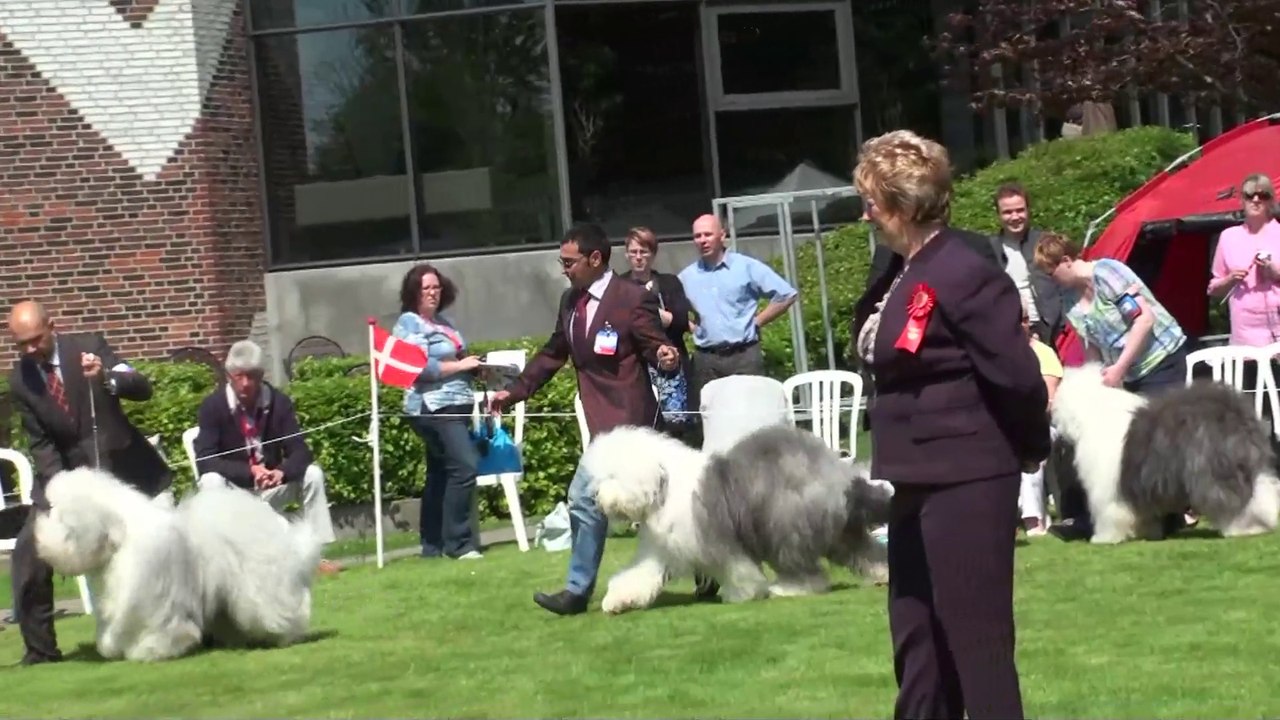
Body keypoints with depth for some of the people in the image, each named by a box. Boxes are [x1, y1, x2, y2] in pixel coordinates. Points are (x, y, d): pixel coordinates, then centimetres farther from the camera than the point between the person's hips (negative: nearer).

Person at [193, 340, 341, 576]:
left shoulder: (278, 402, -6)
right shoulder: (212, 406, -14)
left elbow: (300, 451, -11)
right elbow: (205, 461, -22)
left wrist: (281, 472, -35)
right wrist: (250, 471, -35)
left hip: (270, 488, 3)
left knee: (312, 474, -18)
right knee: (211, 481, -34)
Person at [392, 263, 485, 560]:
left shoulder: (443, 321, 18)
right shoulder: (409, 323, -7)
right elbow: (421, 367, -18)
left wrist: (476, 366, 6)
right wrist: (460, 366, -13)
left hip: (454, 406, 9)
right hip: (434, 406, -9)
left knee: (440, 475, 13)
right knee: (464, 467, -19)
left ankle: (433, 545, 19)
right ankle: (458, 543, -16)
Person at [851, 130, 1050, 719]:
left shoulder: (962, 274, -18)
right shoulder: (905, 276, 11)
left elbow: (1018, 374, -19)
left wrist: (1030, 449, -5)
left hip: (966, 482, -10)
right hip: (919, 480, 10)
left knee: (976, 637, -3)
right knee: (917, 640, 16)